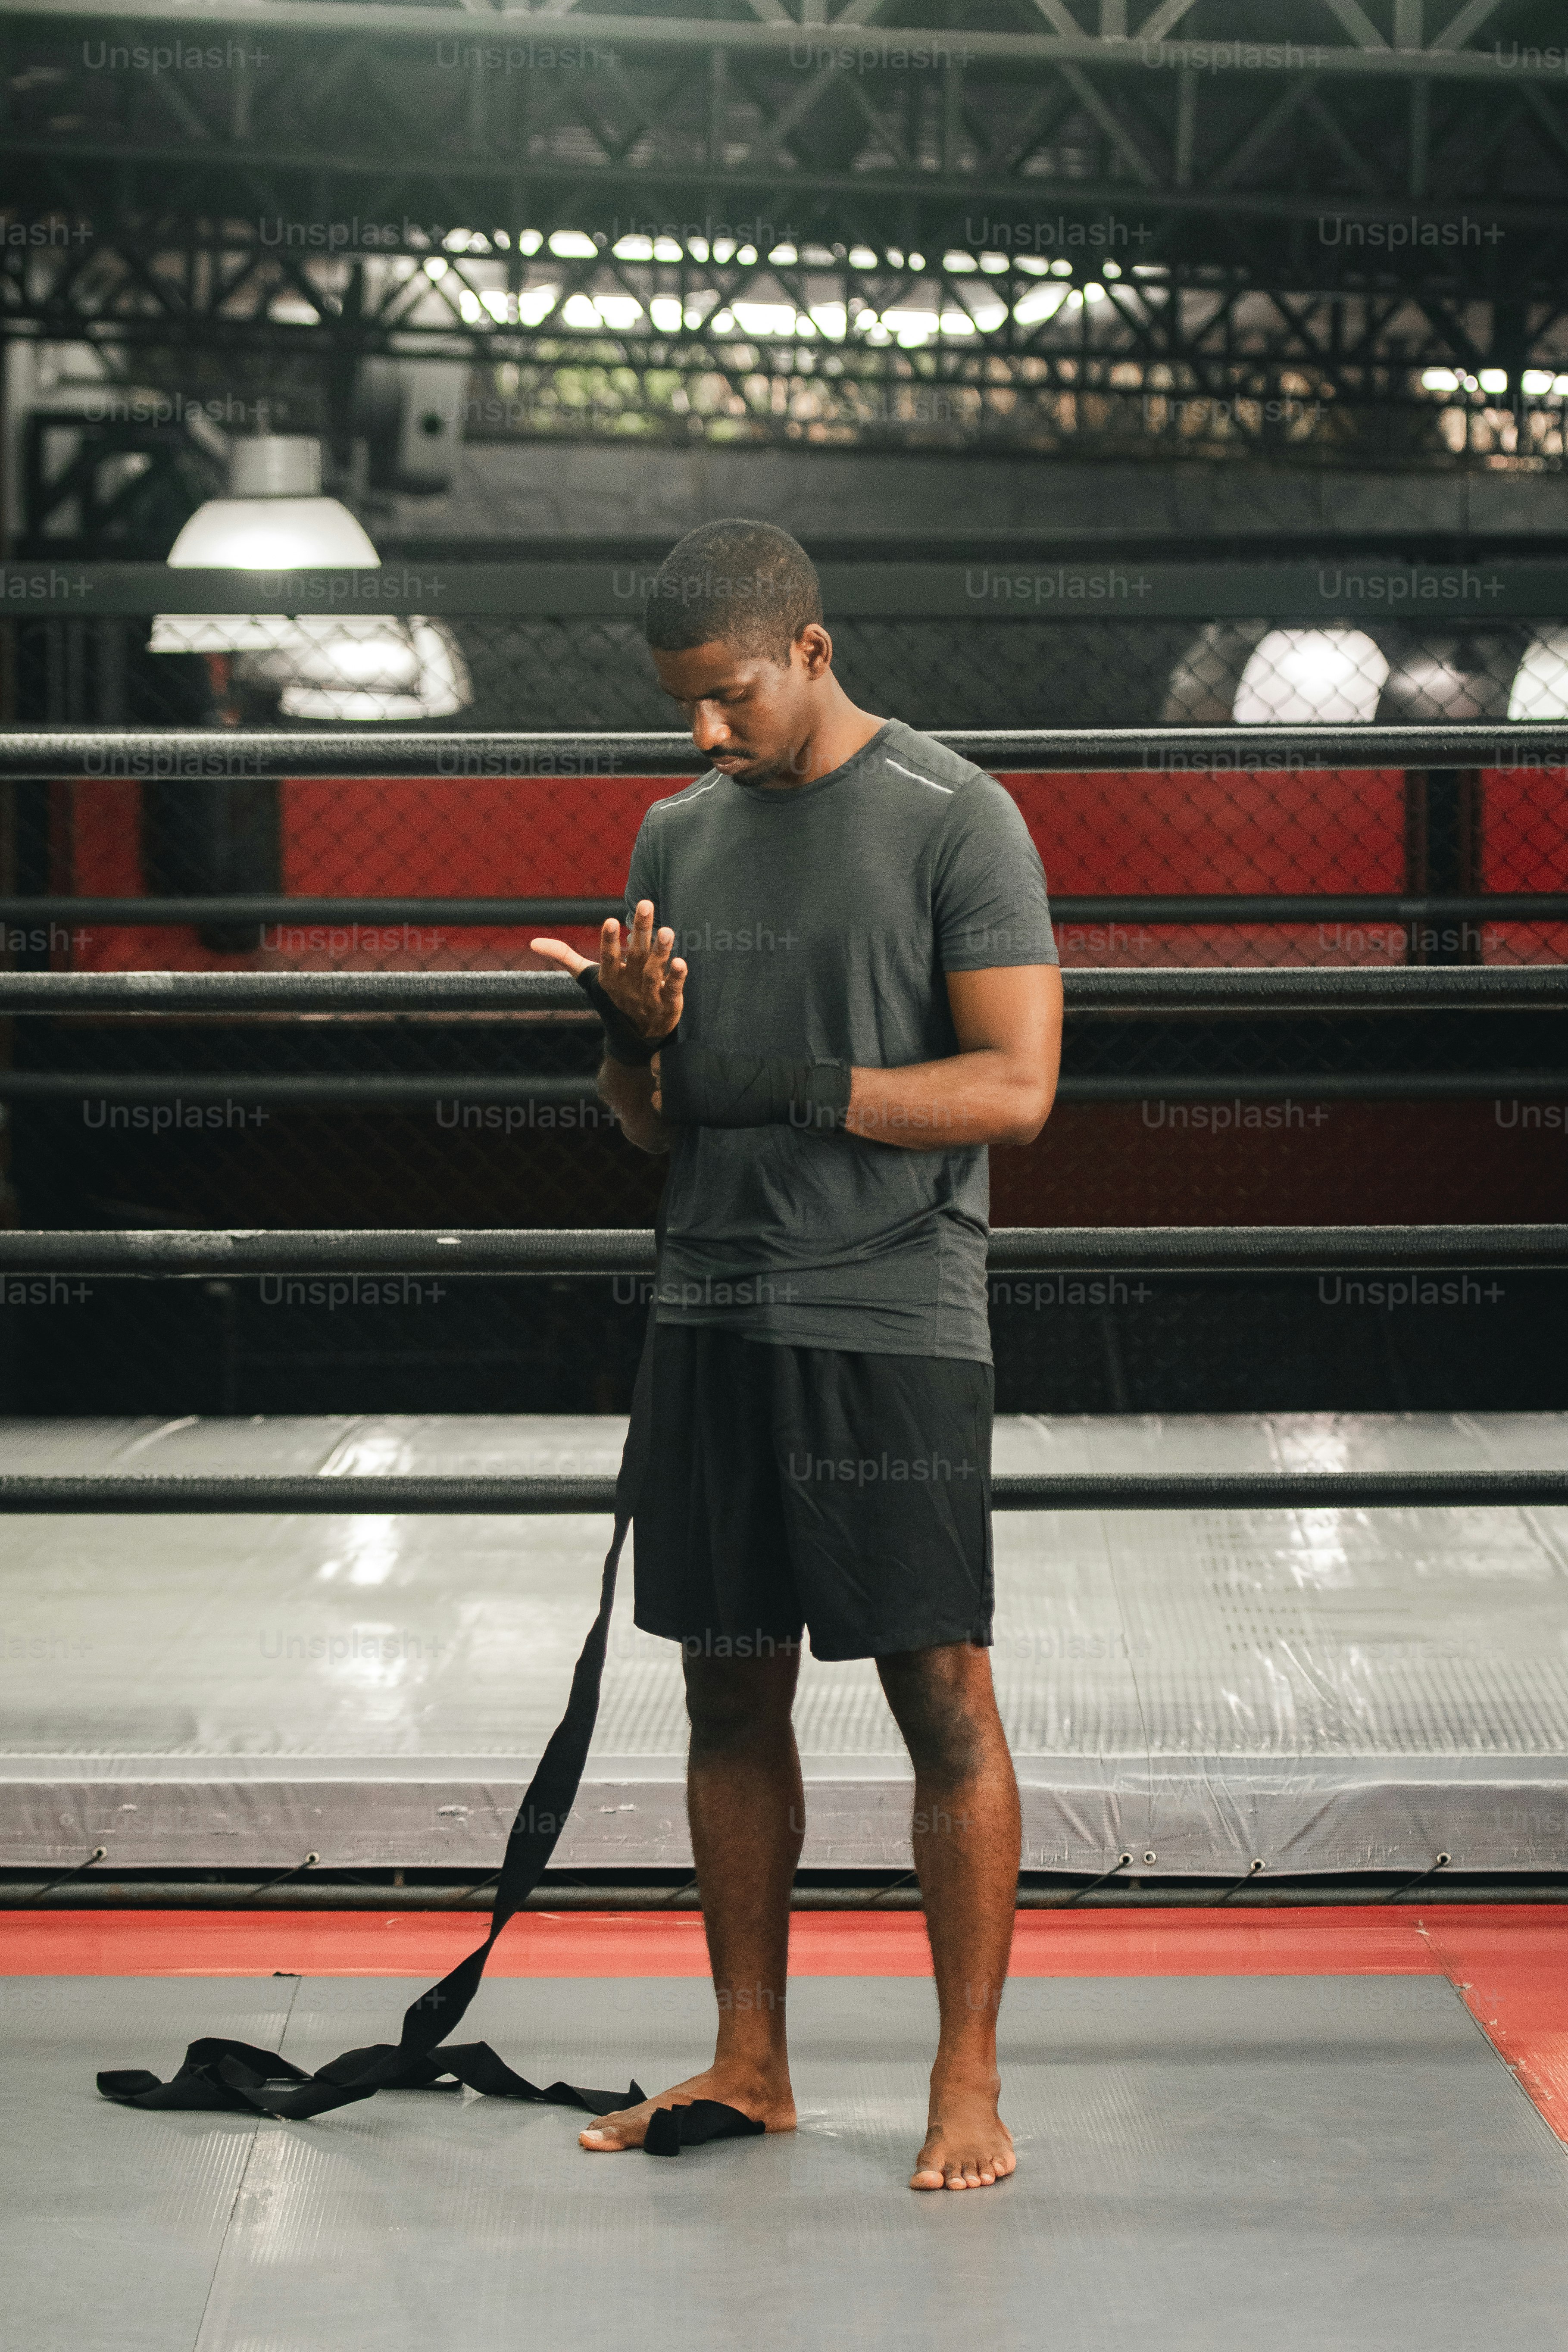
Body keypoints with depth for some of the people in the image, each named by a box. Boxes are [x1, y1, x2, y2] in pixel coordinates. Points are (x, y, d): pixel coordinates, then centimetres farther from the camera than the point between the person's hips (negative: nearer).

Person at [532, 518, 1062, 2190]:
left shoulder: (955, 822, -5)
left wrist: (798, 1089, -18)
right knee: (731, 1692, 10)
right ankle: (748, 2062, 20)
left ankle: (967, 2083, 4)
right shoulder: (677, 835, 14)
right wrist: (635, 1040, -4)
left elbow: (1014, 1089, -12)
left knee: (943, 1696, -4)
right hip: (710, 1316, 6)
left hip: (895, 1321, -6)